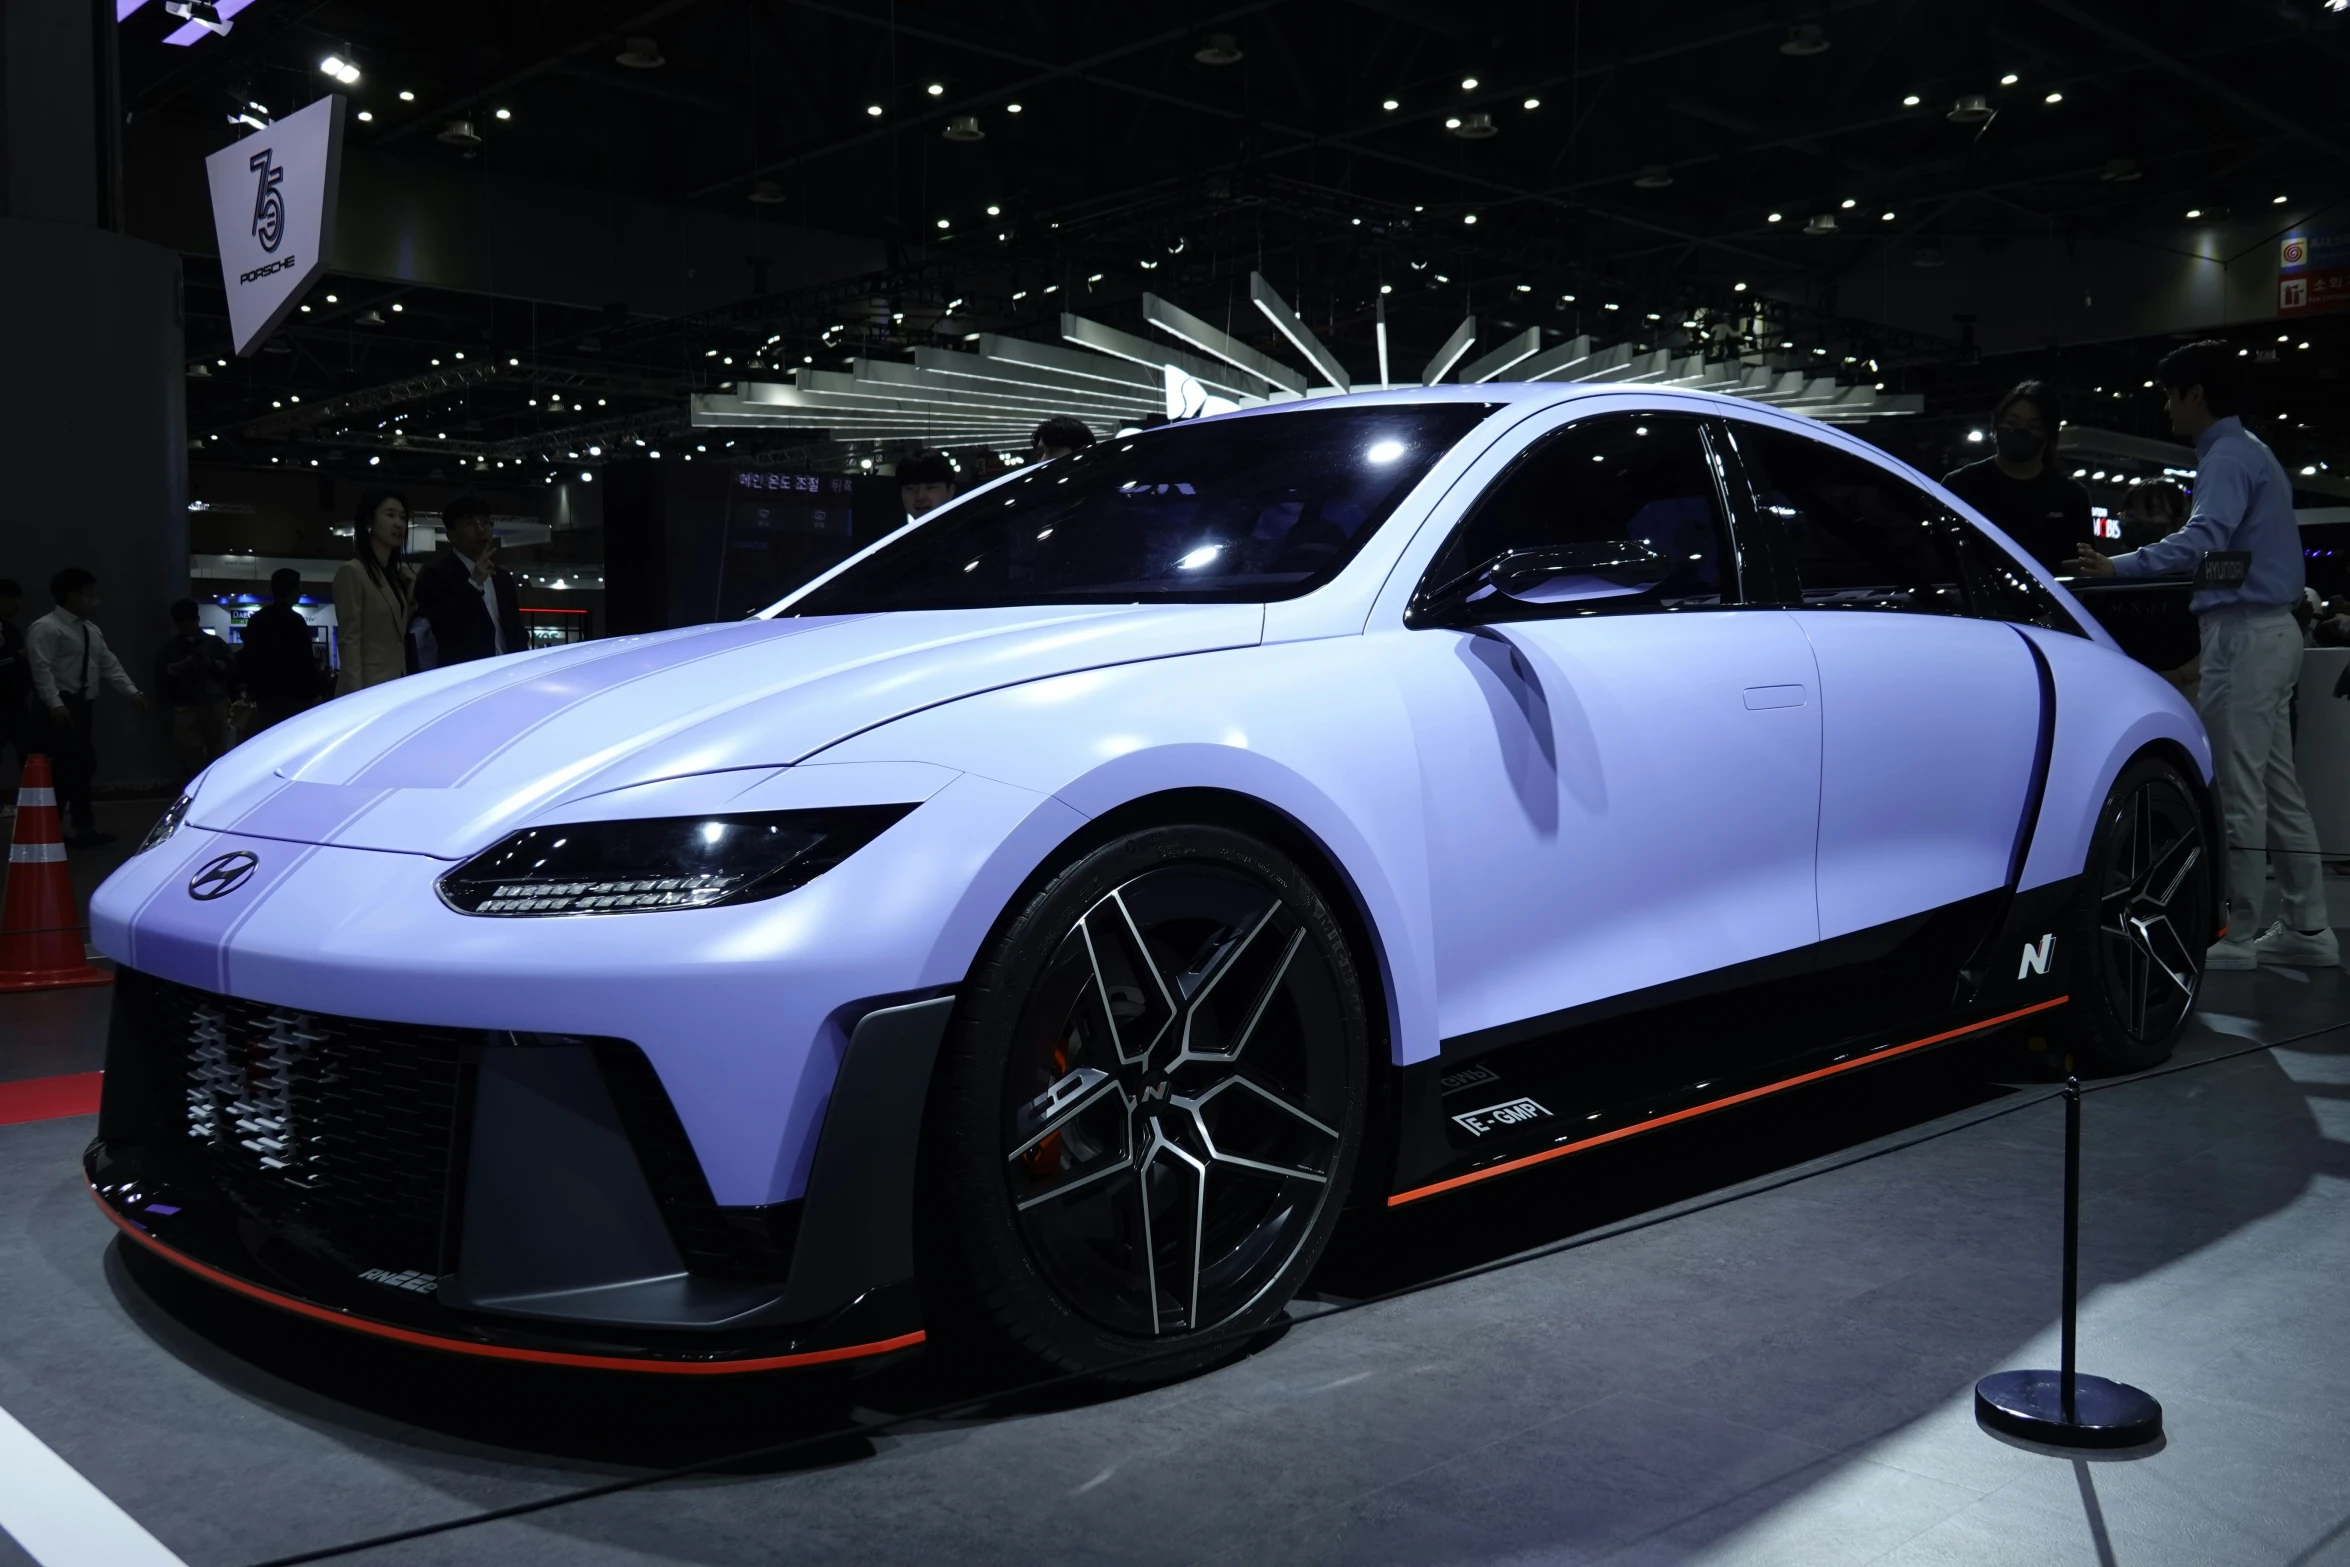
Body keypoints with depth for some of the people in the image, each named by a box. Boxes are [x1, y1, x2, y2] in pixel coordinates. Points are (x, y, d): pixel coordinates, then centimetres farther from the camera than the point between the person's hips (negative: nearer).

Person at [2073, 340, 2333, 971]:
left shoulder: (2229, 456, -12)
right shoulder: (2245, 451, 21)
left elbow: (2203, 539, -28)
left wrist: (2117, 567, -36)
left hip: (2243, 633, -11)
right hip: (2270, 629, 11)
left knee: (2240, 792, -7)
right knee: (2277, 787, 12)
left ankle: (2237, 937, -3)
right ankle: (2307, 928, 16)